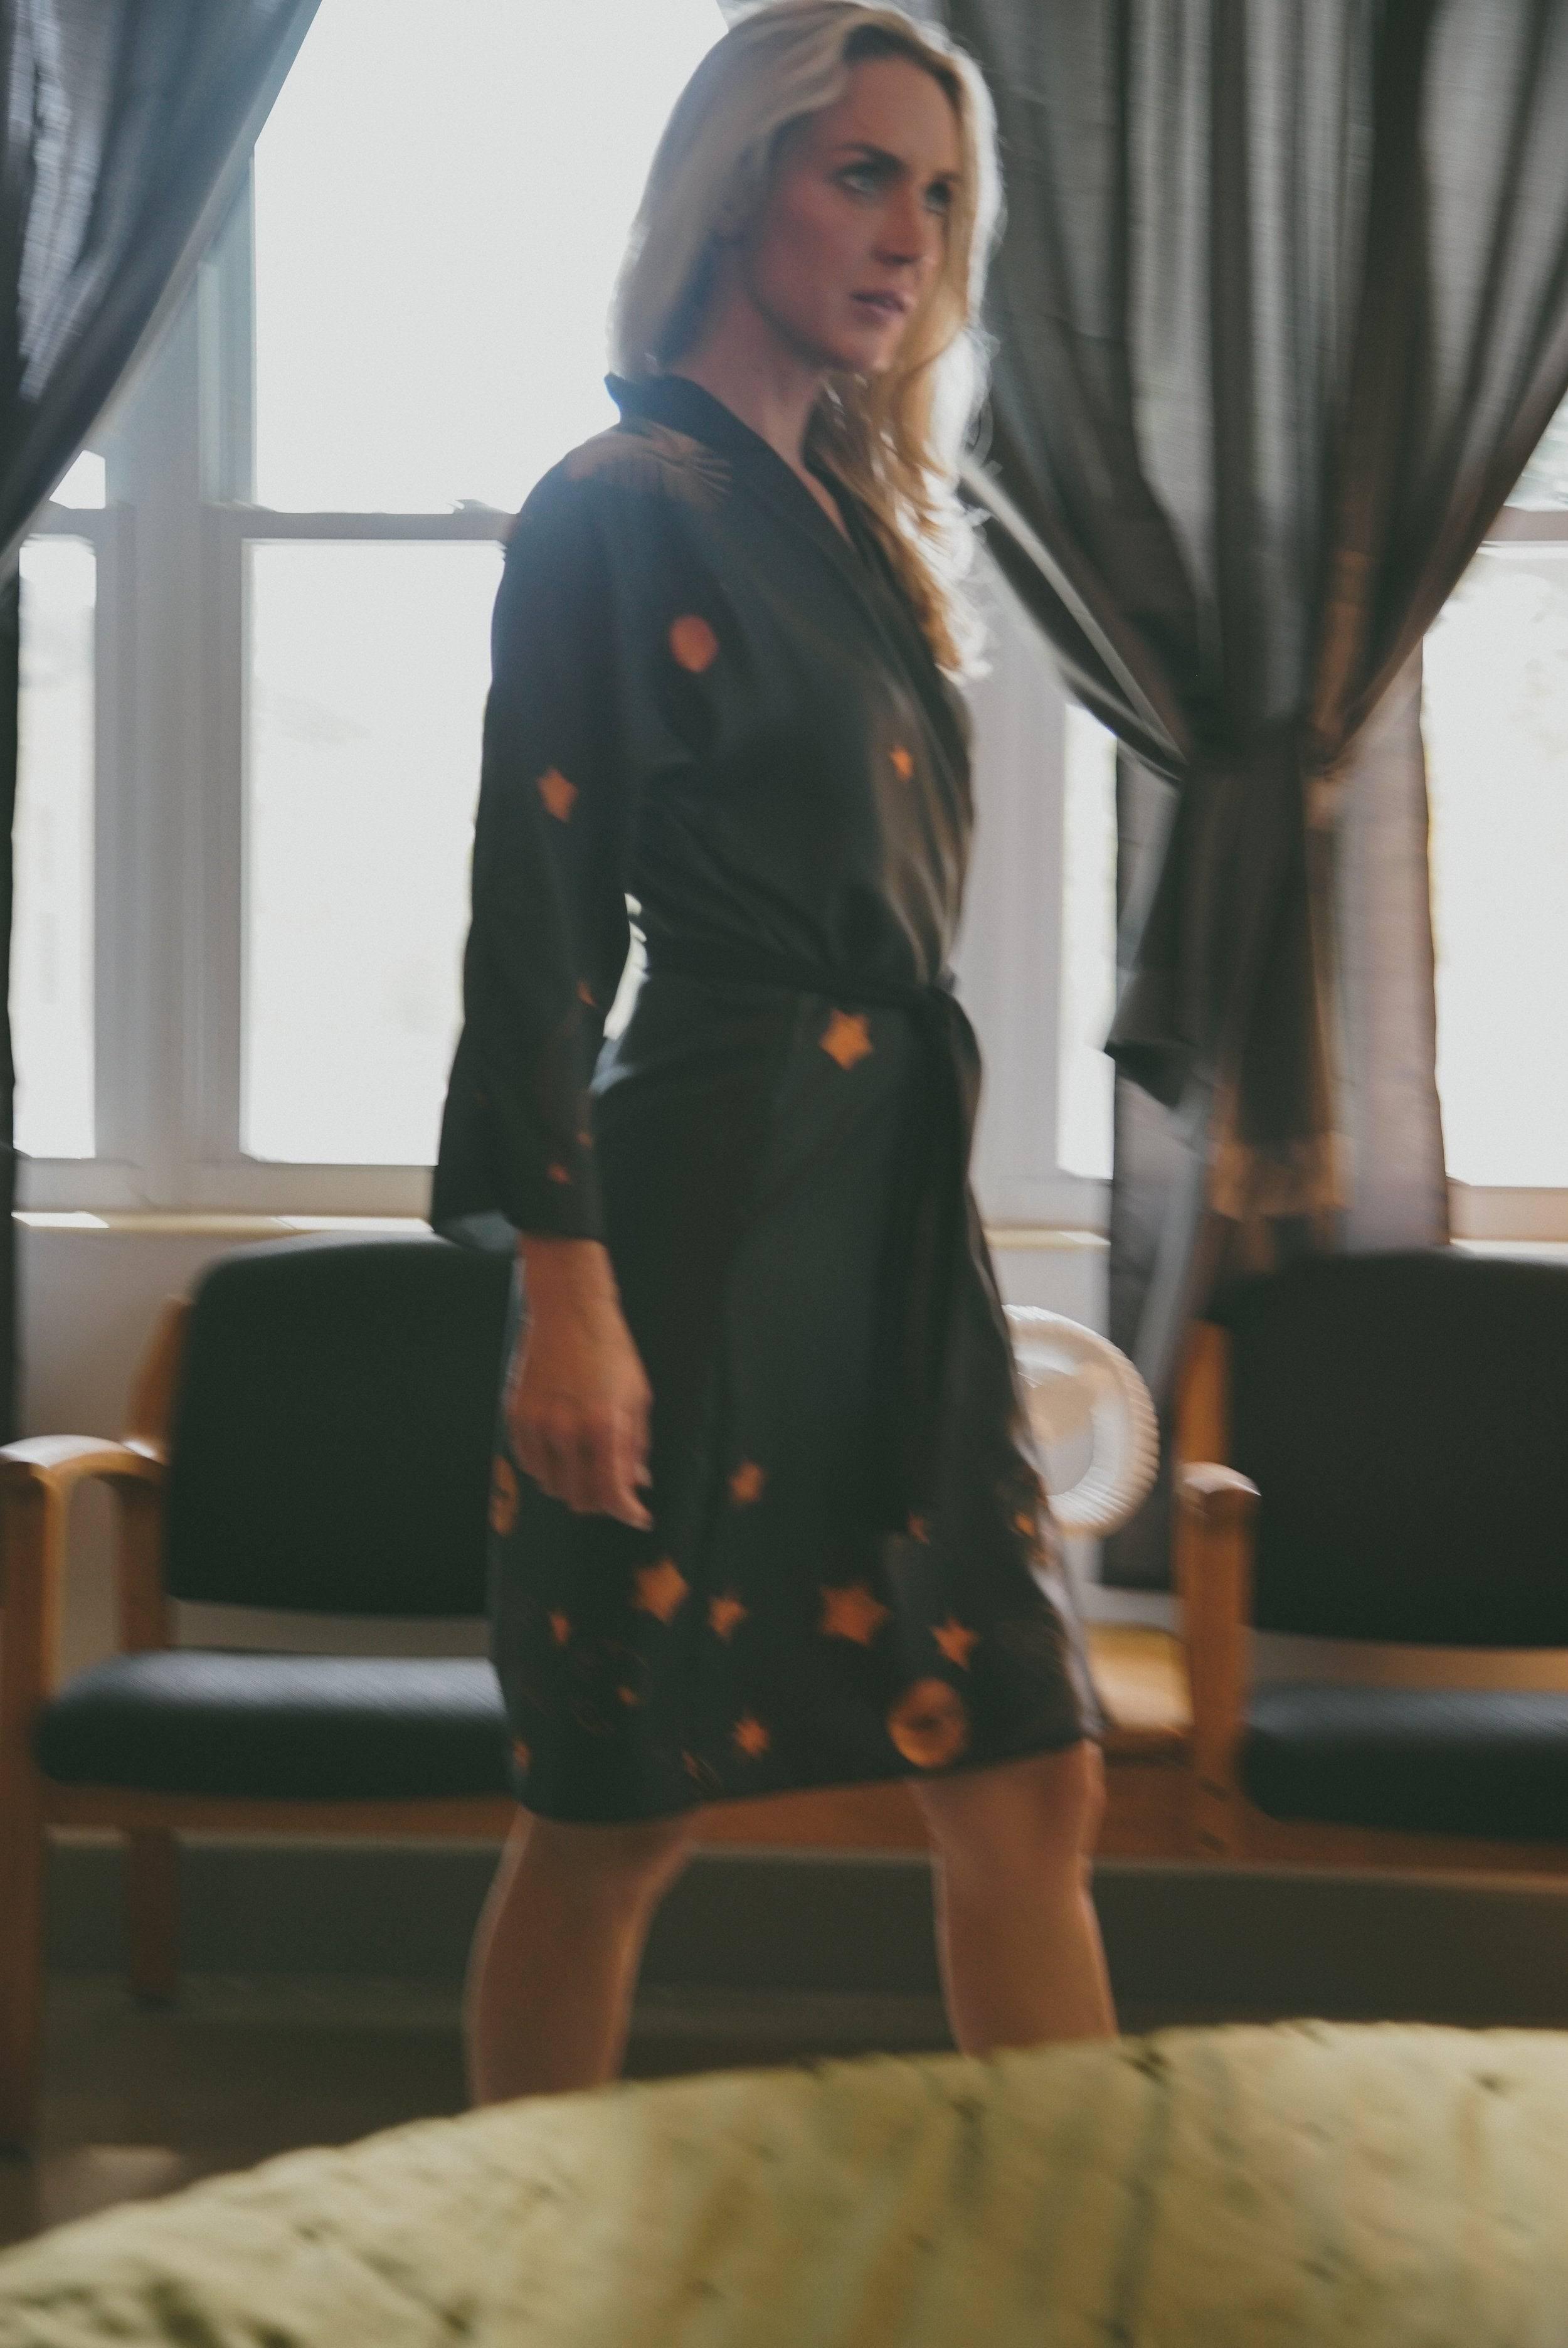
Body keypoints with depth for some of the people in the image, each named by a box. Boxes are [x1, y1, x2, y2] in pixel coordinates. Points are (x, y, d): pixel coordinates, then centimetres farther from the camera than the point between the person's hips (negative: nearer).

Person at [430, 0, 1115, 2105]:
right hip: (709, 1220, -8)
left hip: (898, 1219, 8)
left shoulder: (856, 518, 17)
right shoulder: (621, 509, -8)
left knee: (1030, 1792, 6)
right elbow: (536, 922, -13)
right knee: (618, 1820, 4)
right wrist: (565, 1290, -18)